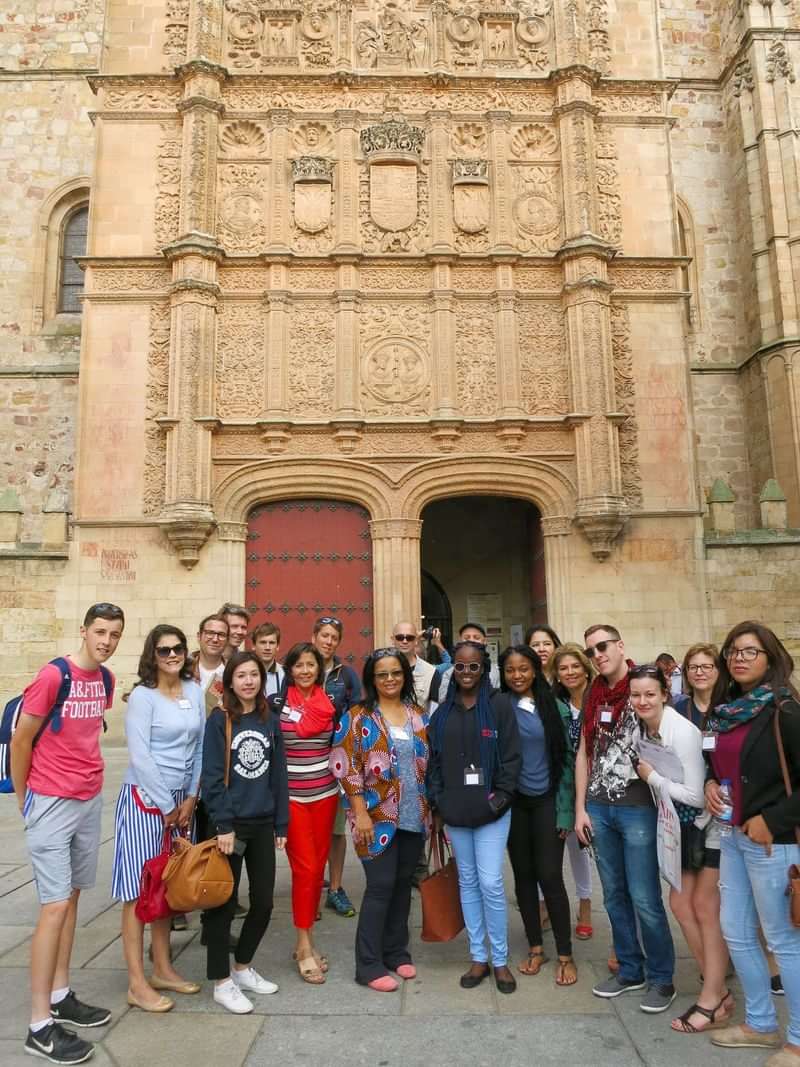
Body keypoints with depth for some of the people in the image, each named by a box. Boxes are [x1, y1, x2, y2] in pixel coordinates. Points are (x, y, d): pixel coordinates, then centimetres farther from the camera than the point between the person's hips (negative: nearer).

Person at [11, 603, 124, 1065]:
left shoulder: (107, 680, 3)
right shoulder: (53, 675, -18)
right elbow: (20, 739, -10)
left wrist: (85, 779, 14)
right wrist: (23, 797, 1)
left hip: (91, 800, 7)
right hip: (52, 803, -7)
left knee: (72, 897, 15)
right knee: (55, 906, -3)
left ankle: (60, 996, 29)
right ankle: (40, 1025, 8)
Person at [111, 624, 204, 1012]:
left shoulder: (194, 692, 3)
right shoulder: (143, 695, -11)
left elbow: (200, 748, 7)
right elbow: (140, 756, -14)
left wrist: (191, 799, 1)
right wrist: (167, 806, -11)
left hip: (181, 799, 6)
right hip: (144, 798, -5)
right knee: (139, 889, 2)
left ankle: (162, 970, 27)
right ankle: (137, 984, 12)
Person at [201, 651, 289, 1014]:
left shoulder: (270, 719, 4)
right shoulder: (219, 720, -8)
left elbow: (279, 773, 7)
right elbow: (212, 777, -11)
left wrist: (281, 824, 6)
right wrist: (223, 825, -16)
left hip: (263, 823, 5)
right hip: (229, 824, -4)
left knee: (263, 901, 11)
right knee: (223, 902, 5)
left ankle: (243, 967, 32)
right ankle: (221, 981, 21)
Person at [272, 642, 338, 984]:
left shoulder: (329, 703, 3)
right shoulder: (276, 703, -7)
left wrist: (342, 786, 11)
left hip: (326, 794, 3)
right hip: (291, 796, -3)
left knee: (318, 867, 9)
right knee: (305, 868, -3)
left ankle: (306, 940, 24)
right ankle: (304, 947, 10)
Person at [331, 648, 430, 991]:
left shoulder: (418, 716, 7)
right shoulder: (357, 717, -8)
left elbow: (429, 763, 13)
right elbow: (345, 766, -11)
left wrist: (430, 809, 10)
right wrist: (361, 813, -15)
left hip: (414, 816, 5)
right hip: (378, 816, -5)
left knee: (403, 884, 14)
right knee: (381, 886, -1)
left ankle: (396, 952, 30)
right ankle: (369, 965, 13)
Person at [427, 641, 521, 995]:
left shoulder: (499, 708, -3)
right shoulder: (443, 712, 7)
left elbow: (511, 757, -5)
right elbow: (434, 759, 8)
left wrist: (500, 797, -11)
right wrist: (437, 802, 2)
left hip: (490, 810, -3)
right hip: (455, 811, 4)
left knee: (490, 883, -3)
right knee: (468, 883, 13)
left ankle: (500, 961, 16)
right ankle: (478, 958, 26)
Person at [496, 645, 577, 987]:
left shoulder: (554, 707, -1)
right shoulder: (498, 705, -4)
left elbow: (566, 757, 1)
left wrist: (565, 808, -3)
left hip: (546, 801, -1)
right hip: (513, 801, 1)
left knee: (550, 876, -2)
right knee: (523, 874, 11)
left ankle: (565, 955, 15)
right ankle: (535, 948, 27)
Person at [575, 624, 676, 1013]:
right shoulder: (593, 695, 8)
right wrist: (580, 809, 9)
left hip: (638, 809, -5)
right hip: (599, 808, 5)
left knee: (644, 899, 1)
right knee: (614, 895, 14)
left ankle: (661, 978, 20)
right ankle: (629, 969, 30)